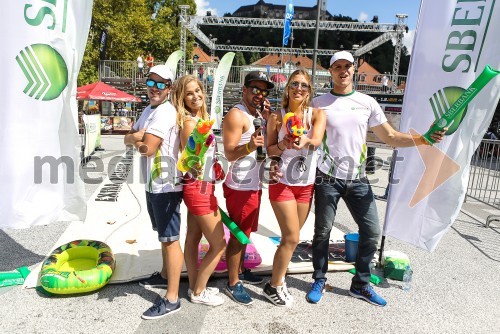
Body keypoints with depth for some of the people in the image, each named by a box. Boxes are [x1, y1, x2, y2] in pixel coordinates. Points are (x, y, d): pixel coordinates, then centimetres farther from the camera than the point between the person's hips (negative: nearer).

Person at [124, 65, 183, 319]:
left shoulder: (165, 112, -16)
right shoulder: (148, 110, 16)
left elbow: (147, 148, -23)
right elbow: (128, 139, 11)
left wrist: (135, 139, -3)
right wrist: (137, 136, -11)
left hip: (166, 186, -10)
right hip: (153, 183, 10)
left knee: (170, 239, -5)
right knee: (163, 235, 23)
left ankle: (172, 299, 3)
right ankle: (165, 275, 42)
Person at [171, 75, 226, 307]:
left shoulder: (200, 119, 9)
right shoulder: (189, 122, -17)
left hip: (201, 186, 9)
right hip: (199, 187, -9)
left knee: (193, 238, 16)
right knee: (219, 244, 1)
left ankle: (195, 287, 30)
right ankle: (198, 292, 17)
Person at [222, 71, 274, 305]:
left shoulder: (256, 114, 13)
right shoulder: (236, 115, -15)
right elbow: (229, 153, -22)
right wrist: (249, 147, -41)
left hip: (254, 185, 9)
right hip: (240, 187, -9)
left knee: (245, 232, 20)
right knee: (238, 235, 0)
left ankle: (240, 270, 37)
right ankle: (233, 284, 14)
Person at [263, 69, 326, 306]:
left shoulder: (317, 114, -1)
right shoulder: (276, 117, -3)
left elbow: (317, 140, -21)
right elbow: (269, 150, 0)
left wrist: (305, 141, -43)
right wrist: (283, 145, -21)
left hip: (306, 184, 3)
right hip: (282, 183, -3)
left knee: (290, 237, 14)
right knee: (292, 237, -5)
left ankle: (278, 278, 34)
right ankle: (274, 286, 15)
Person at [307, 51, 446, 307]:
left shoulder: (367, 102, 6)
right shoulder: (319, 103, -1)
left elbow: (390, 137, 6)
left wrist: (423, 139, -8)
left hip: (357, 180, 3)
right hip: (327, 179, -3)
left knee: (372, 232, 5)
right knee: (322, 233, 6)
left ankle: (360, 285, 25)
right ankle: (319, 281, 26)